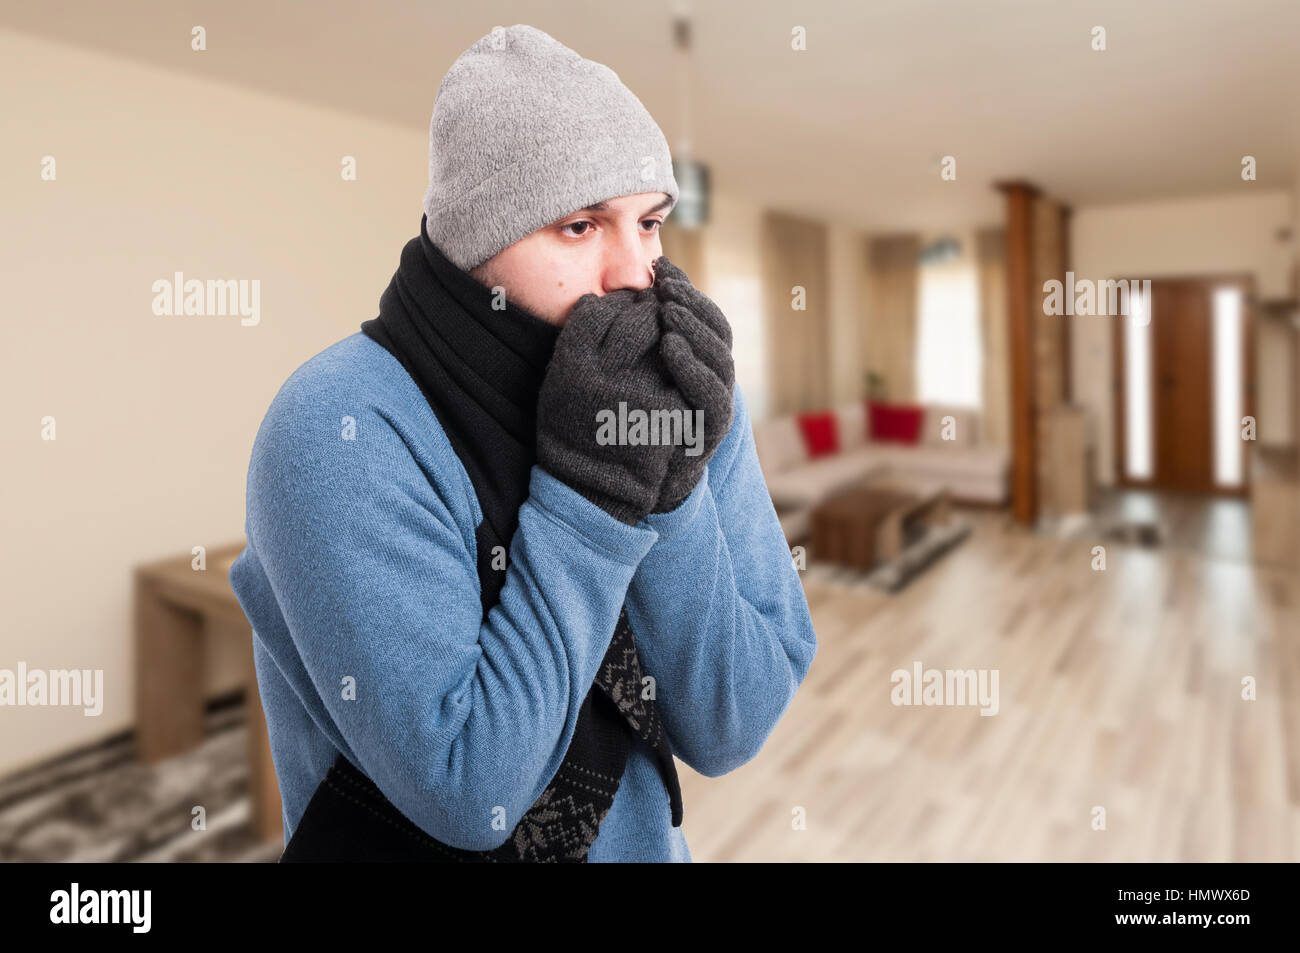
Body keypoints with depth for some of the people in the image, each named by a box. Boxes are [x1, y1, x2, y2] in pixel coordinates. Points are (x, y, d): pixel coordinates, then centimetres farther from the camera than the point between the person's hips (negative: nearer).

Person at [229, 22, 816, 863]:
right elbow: (467, 793, -21)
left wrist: (670, 487, -22)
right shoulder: (344, 429, -19)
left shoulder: (685, 388, -8)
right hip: (407, 841, -1)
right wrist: (590, 489, -24)